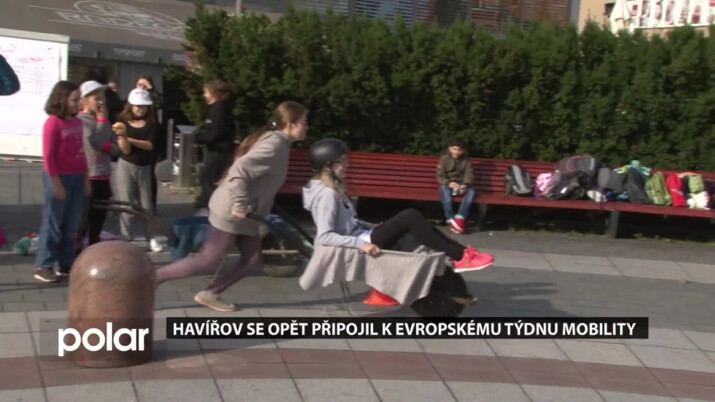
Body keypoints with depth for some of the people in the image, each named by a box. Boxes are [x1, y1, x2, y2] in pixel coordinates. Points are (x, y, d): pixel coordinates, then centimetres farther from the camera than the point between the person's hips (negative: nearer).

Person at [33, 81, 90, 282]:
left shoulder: (77, 122, 10)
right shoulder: (53, 122, -10)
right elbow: (48, 155, -13)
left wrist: (85, 178, 13)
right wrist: (56, 183, -16)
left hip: (77, 177, 7)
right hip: (60, 177, -7)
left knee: (71, 224, 11)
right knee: (53, 223, -1)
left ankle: (67, 264, 19)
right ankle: (43, 266, 7)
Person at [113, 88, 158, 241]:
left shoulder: (151, 124, -1)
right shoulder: (122, 122, -3)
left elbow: (150, 145, -15)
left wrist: (129, 139, -20)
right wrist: (122, 136, -24)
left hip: (144, 167, 1)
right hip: (126, 165, -1)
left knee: (146, 205, 10)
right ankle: (126, 239, 8)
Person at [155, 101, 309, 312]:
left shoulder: (276, 141, 10)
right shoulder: (274, 146, -21)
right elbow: (240, 170, -32)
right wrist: (240, 205, -27)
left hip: (244, 213, 10)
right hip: (231, 211, -10)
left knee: (252, 259, 11)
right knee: (207, 263, -2)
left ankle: (210, 294, 19)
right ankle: (151, 278, 7)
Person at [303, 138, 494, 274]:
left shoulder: (333, 189, 13)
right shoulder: (327, 194, -17)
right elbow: (324, 237, -26)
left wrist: (375, 227, 10)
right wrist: (361, 244, -31)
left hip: (361, 238, 10)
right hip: (357, 246, -10)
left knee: (411, 219, 2)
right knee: (410, 218, -18)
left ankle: (460, 250, -1)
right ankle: (459, 257, -12)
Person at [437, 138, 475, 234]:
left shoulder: (466, 160, 7)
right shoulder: (444, 158, 0)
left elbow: (469, 175, -1)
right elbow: (440, 176, -6)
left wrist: (466, 185, -24)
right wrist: (449, 183, -27)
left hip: (461, 185, 2)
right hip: (447, 184, -2)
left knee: (471, 191, -31)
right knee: (444, 189, -38)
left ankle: (460, 218, -38)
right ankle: (451, 220, -42)